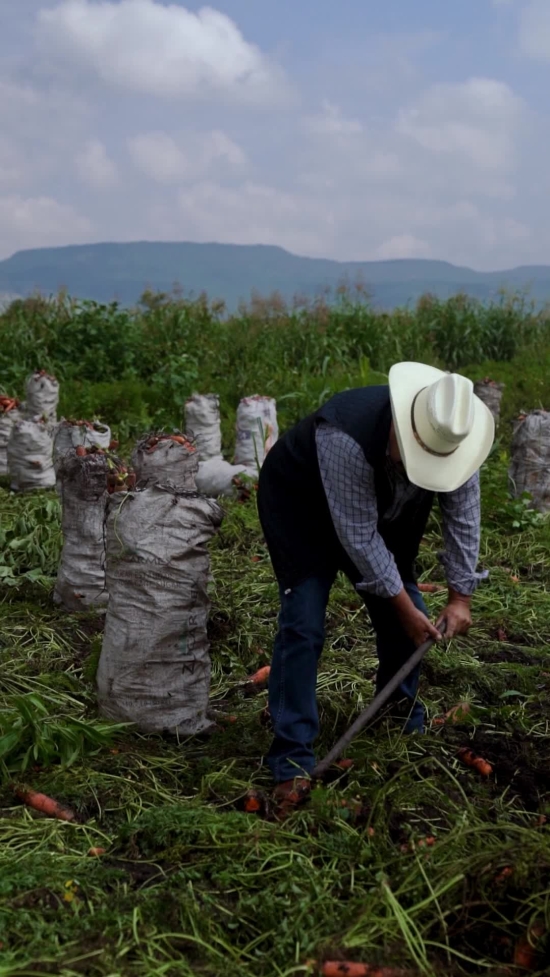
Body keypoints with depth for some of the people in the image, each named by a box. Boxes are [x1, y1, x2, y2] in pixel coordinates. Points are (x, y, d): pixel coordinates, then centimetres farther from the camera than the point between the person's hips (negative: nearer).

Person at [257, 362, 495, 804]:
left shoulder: (452, 438, -25)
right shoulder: (347, 436, -42)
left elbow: (463, 517, -12)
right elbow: (359, 536, -34)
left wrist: (461, 597, -11)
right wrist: (404, 606, -26)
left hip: (383, 506, 6)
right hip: (300, 504, -6)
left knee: (404, 610, 4)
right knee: (303, 621, -15)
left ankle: (407, 720, 27)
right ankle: (292, 760, -10)